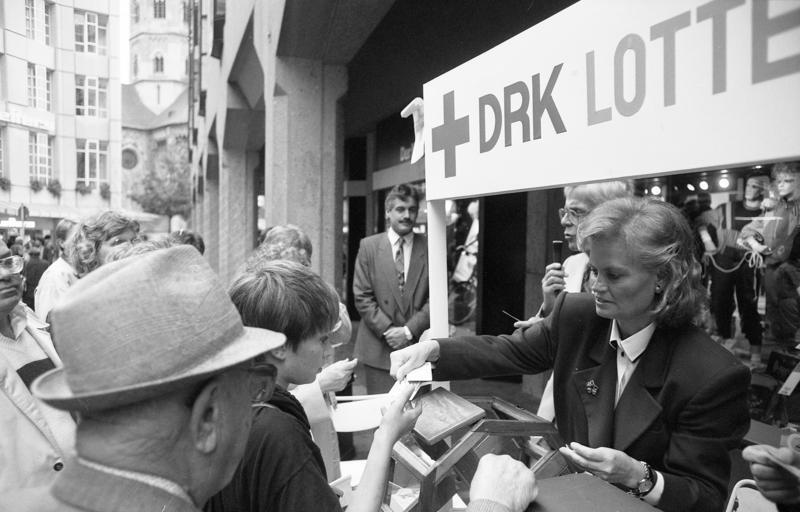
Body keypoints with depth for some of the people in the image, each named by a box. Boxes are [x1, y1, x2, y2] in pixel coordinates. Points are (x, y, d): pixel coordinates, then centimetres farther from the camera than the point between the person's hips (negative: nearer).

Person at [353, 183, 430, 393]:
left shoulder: (429, 248, 3)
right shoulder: (368, 246, 4)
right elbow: (362, 296, 0)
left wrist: (409, 330, -10)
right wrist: (387, 330, -9)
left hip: (418, 346, 0)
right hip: (379, 348, 0)